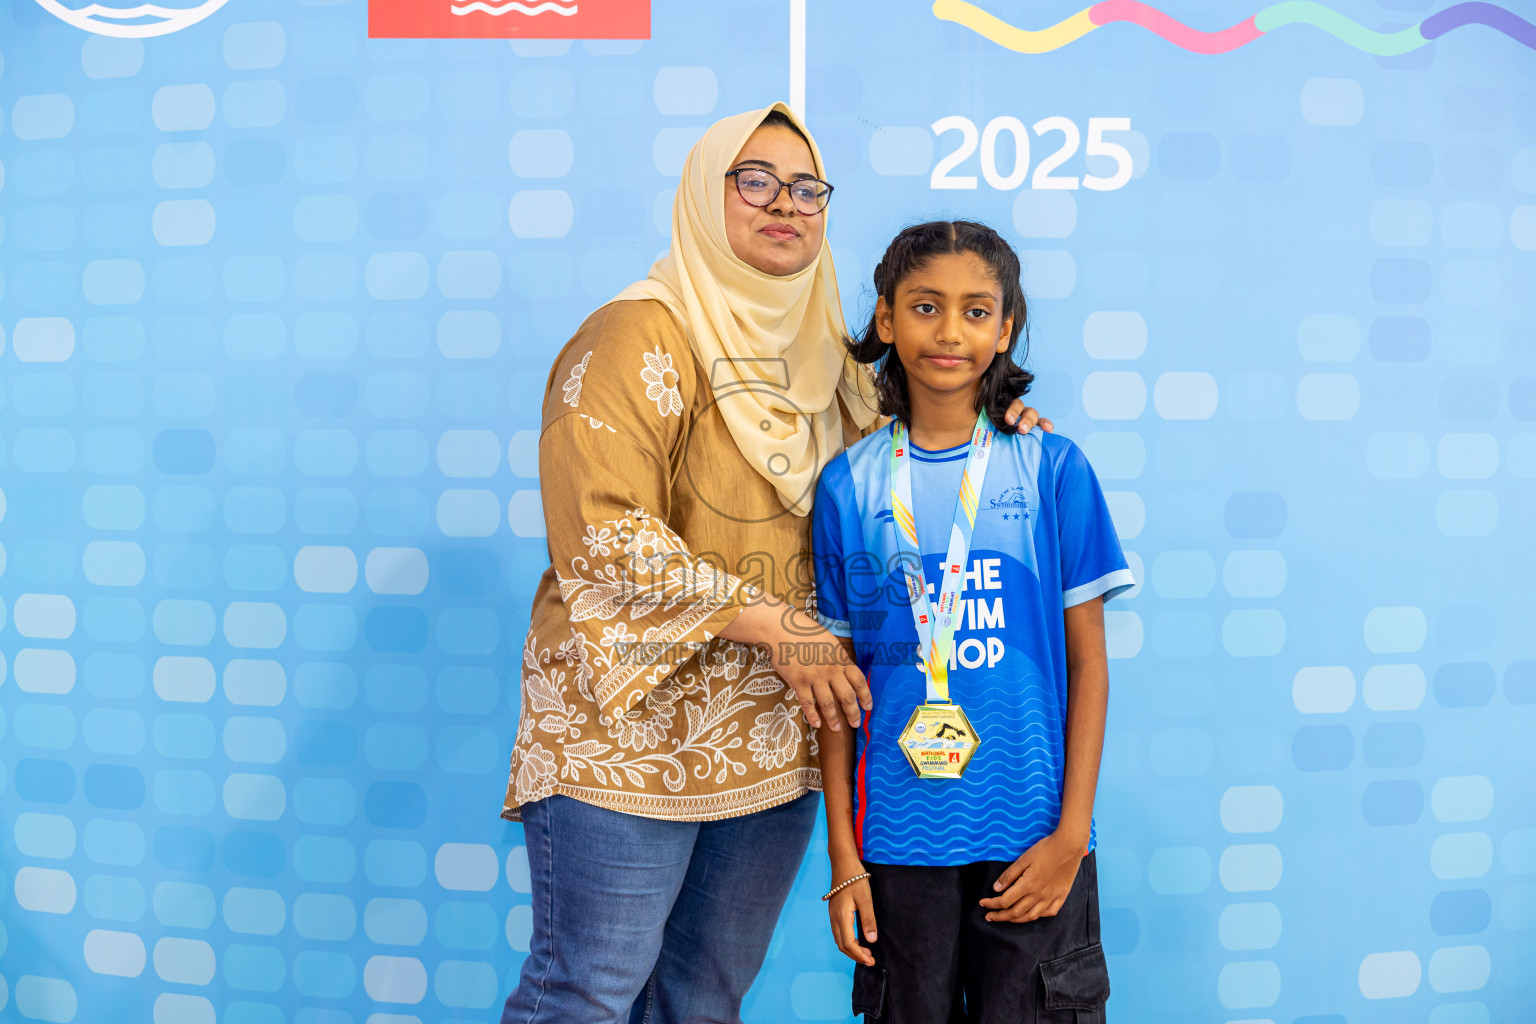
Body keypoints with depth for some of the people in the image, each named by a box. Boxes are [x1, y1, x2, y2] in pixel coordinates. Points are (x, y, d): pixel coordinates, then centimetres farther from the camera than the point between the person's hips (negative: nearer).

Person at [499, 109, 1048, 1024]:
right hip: (632, 733, -6)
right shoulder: (641, 337, -9)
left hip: (770, 740, 7)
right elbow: (606, 534, -19)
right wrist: (773, 623, -18)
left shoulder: (818, 350, 12)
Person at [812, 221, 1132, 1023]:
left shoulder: (1052, 468, -2)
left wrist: (1071, 834, -5)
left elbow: (1087, 661, 0)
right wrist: (843, 853, 2)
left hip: (1032, 835, -1)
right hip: (900, 836, 1)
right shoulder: (850, 485, 0)